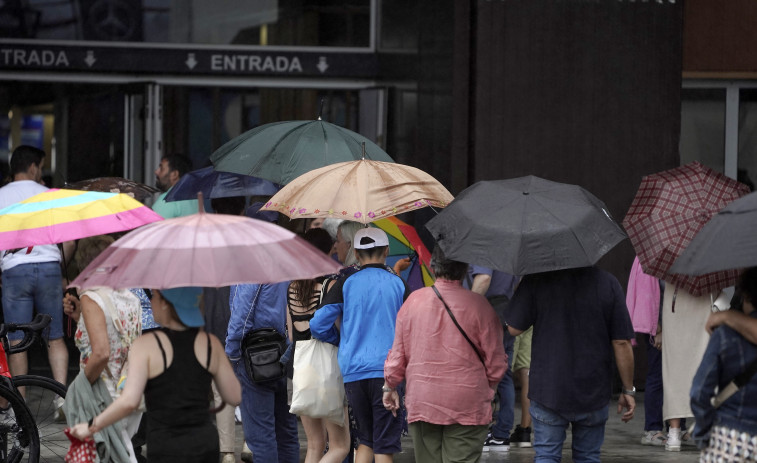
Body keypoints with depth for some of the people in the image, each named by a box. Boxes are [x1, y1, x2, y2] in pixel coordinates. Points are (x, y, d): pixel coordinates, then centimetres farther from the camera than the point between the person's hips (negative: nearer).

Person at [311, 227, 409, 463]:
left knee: (366, 439, 16)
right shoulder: (397, 284, 2)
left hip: (352, 372, 2)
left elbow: (318, 325, 0)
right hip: (387, 370, -2)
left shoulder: (346, 284, 3)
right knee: (385, 444, -1)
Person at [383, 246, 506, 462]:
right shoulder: (478, 305, -7)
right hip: (467, 405, -3)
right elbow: (496, 361, -3)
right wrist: (489, 388, 17)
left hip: (422, 404, 3)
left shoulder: (414, 300, 0)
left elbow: (398, 353, 7)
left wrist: (390, 387, 22)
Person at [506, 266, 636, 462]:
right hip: (593, 394, 1)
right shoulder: (608, 283, -7)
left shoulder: (537, 280, -10)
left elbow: (514, 328, -3)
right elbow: (621, 343, -6)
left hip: (548, 392, -1)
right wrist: (628, 390, 3)